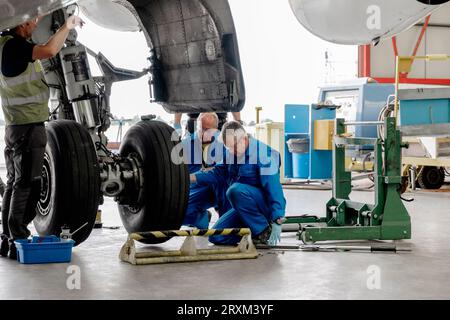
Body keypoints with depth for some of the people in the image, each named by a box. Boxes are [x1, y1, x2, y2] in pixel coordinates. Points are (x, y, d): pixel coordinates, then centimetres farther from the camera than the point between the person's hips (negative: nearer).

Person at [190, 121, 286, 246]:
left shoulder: (262, 154, -20)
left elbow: (274, 188, -26)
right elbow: (218, 174, 15)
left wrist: (277, 222, -33)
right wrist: (192, 177, 1)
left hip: (265, 206, -8)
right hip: (243, 208, 8)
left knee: (236, 190, -34)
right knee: (216, 237, -2)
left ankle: (264, 232, -20)